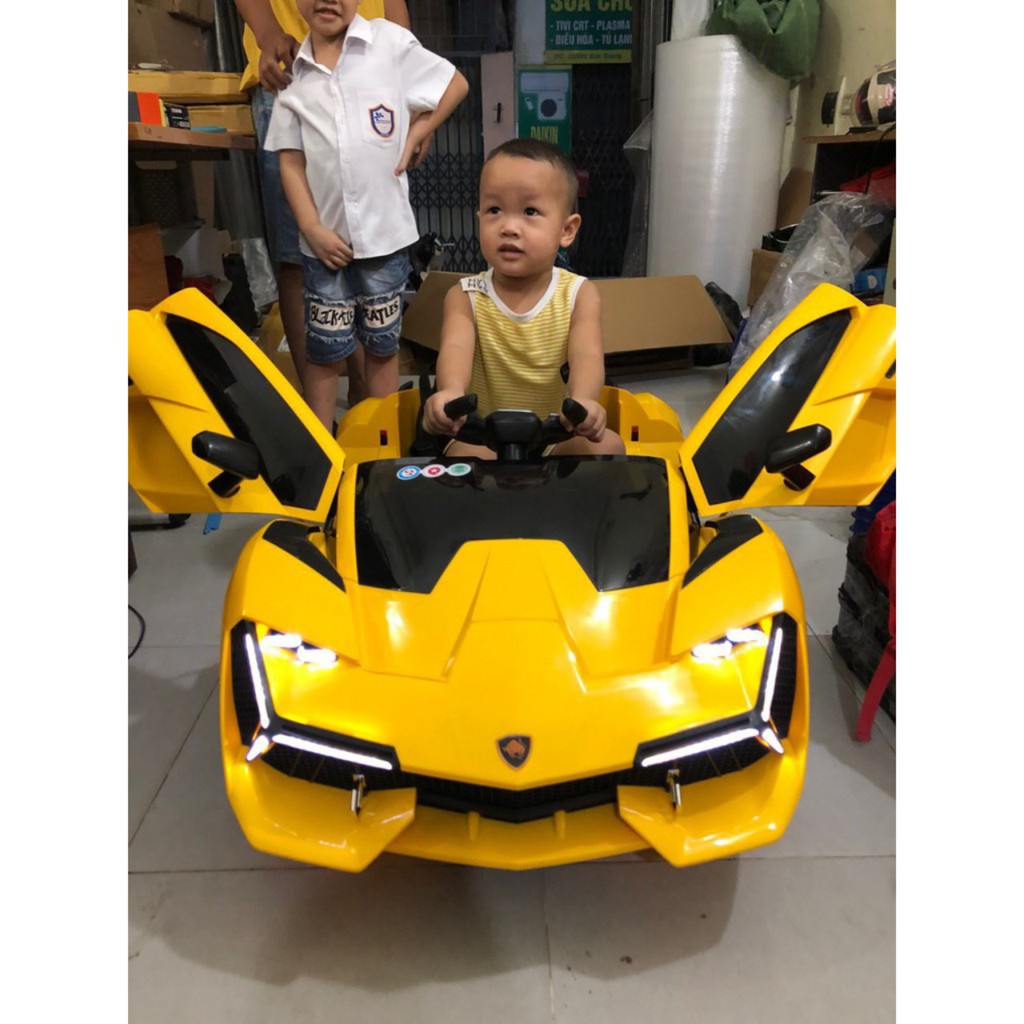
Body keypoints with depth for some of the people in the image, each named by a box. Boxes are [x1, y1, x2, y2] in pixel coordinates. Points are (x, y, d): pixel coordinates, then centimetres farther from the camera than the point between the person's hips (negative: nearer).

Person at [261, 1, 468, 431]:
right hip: (326, 238, 1)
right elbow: (290, 160, 2)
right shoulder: (291, 70, 4)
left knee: (381, 345, 11)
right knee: (324, 350, 7)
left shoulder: (390, 42, -2)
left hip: (385, 231, -1)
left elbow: (456, 85, 6)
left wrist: (412, 137, -2)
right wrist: (312, 228, -8)